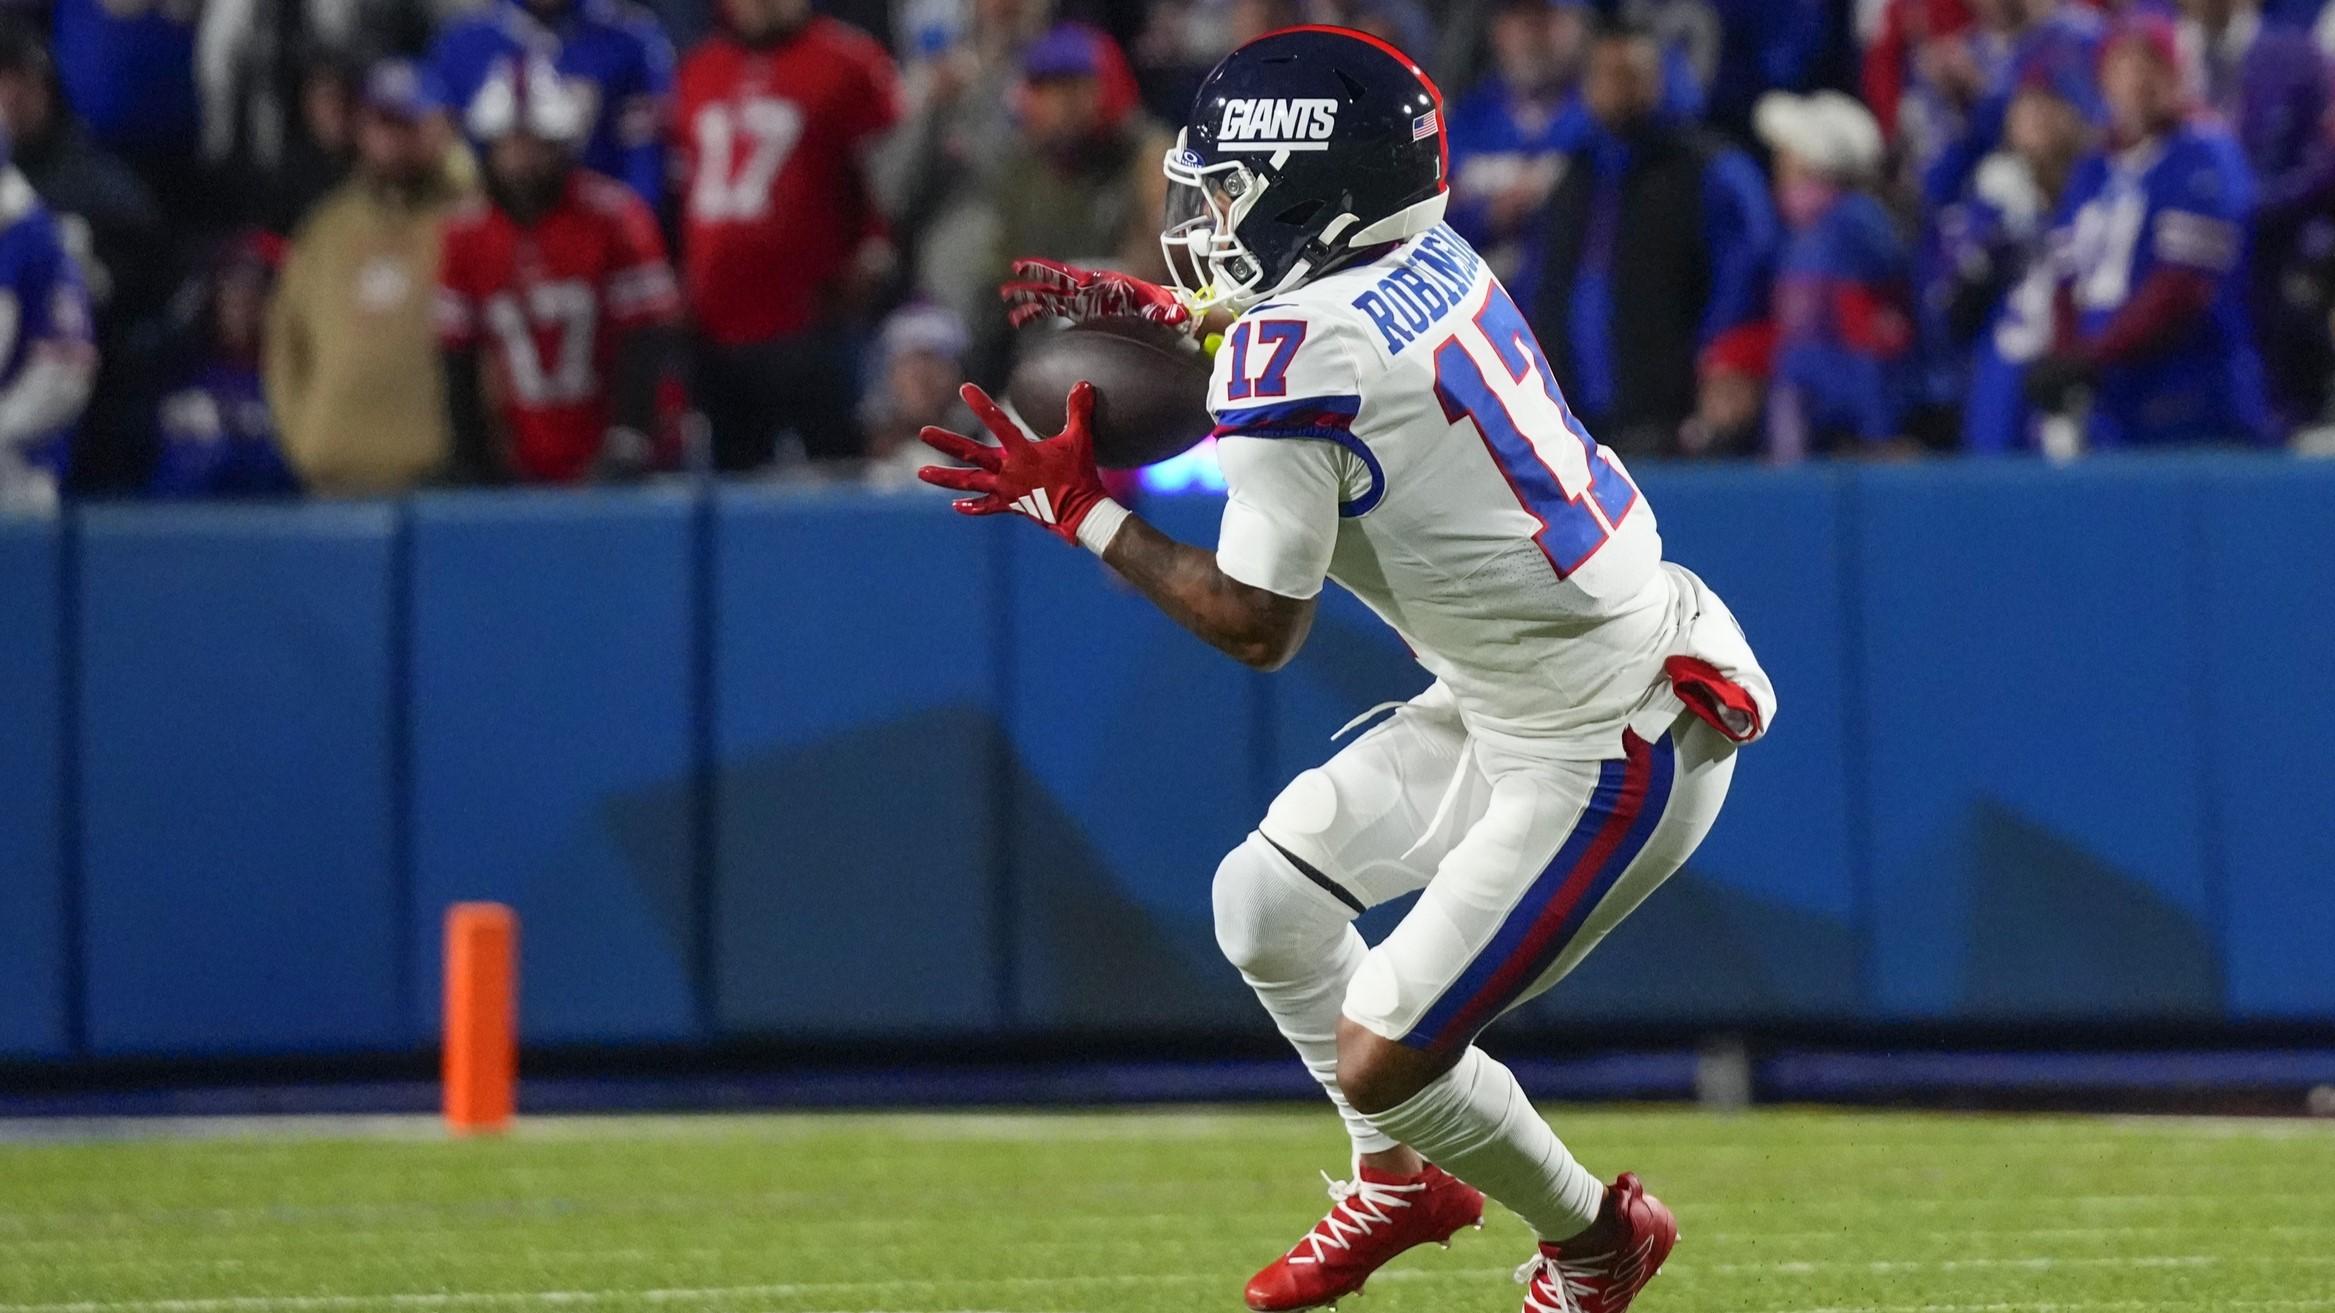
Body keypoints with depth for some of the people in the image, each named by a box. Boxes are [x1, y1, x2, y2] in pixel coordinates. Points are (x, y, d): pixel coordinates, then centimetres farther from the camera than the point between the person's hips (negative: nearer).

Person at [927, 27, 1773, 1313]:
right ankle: (1404, 1180, 36)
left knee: (1380, 1058, -4)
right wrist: (1165, 311, 19)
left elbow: (1258, 625, -17)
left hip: (1612, 754, -9)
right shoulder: (1434, 259, 1)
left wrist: (1076, 506, -8)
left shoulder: (1287, 354, -24)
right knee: (1265, 898, 16)